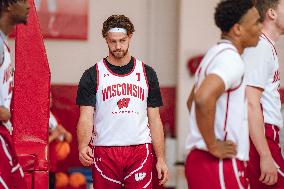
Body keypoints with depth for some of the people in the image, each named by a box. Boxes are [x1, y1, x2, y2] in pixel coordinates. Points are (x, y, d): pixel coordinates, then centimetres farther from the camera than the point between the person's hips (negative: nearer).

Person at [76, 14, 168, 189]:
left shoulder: (147, 73, 10)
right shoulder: (92, 76, 3)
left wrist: (161, 158, 5)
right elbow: (86, 117, -5)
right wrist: (83, 146, -24)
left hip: (140, 150, 1)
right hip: (105, 152, -1)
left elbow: (154, 119, 11)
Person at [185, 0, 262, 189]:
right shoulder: (231, 59, -15)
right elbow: (204, 98, -32)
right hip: (221, 164, -10)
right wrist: (213, 145, -21)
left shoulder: (215, 55, 16)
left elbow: (192, 101, 29)